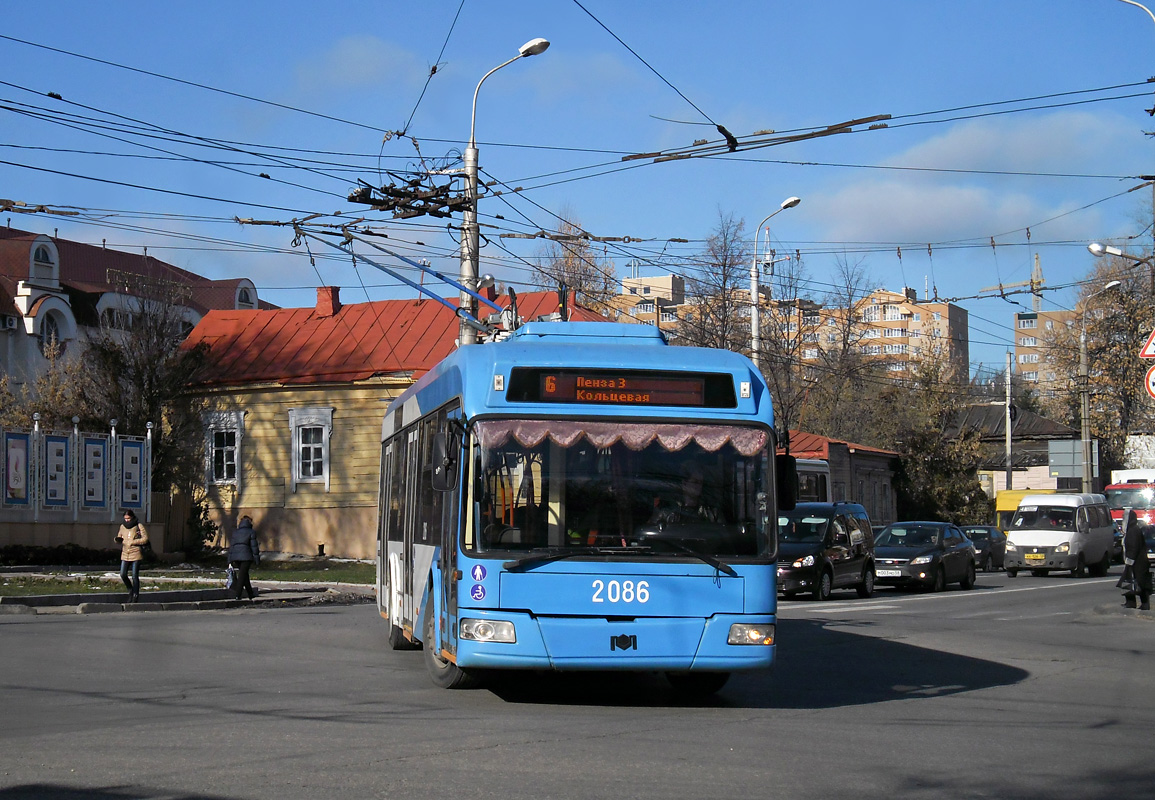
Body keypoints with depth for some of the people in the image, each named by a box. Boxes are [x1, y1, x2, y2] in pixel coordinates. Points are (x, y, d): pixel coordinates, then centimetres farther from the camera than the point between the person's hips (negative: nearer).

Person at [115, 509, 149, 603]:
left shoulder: (139, 526, -3)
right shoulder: (122, 527, 11)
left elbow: (145, 539, -8)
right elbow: (119, 538, 19)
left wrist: (132, 542, -14)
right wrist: (117, 540, -6)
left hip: (136, 554, -5)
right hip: (125, 554, 5)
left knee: (135, 576, -3)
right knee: (123, 575, -2)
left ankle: (136, 595, 8)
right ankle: (130, 591, 21)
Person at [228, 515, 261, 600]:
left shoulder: (234, 533, 17)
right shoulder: (251, 532, 3)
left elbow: (231, 547, 14)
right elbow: (254, 547, -1)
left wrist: (230, 561, 15)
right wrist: (257, 561, 2)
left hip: (235, 556, 5)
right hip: (246, 556, -5)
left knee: (244, 574, 17)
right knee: (242, 575, -4)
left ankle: (250, 594, 24)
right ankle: (238, 595, -13)